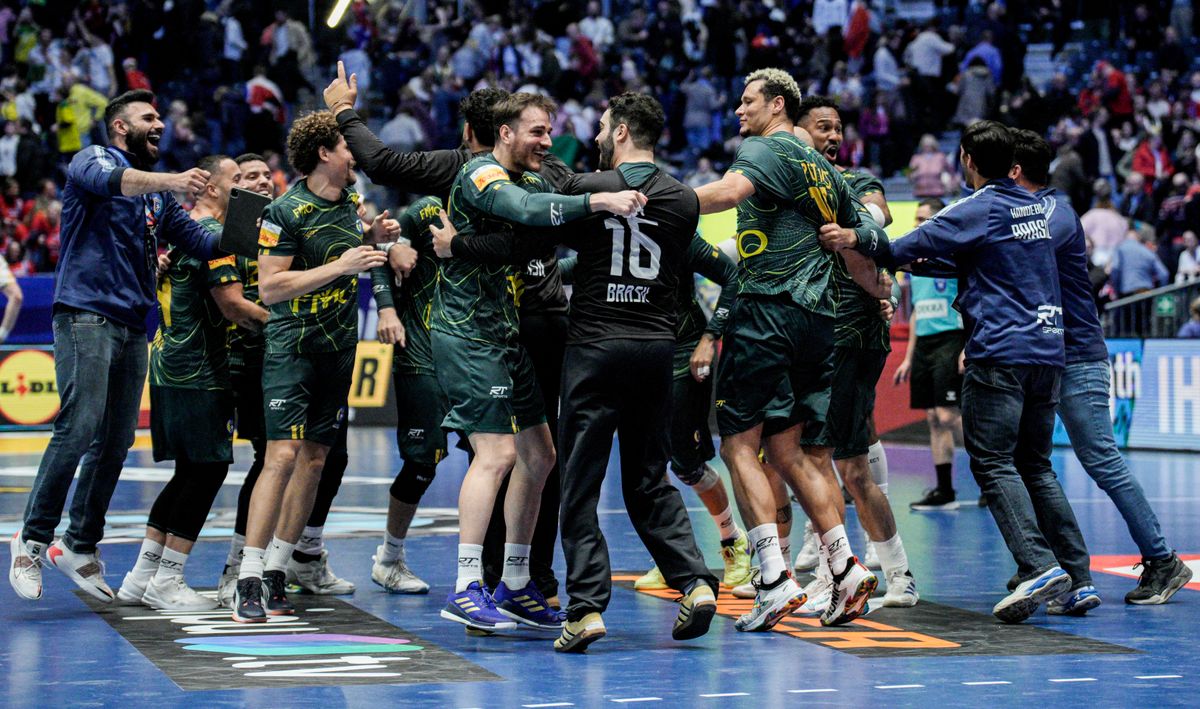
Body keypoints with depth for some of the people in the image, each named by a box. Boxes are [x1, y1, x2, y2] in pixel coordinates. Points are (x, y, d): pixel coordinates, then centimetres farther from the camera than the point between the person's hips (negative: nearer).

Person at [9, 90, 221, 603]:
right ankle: (34, 538, -8)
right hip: (86, 315, -7)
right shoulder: (92, 160, 1)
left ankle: (81, 546, 15)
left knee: (117, 442, 5)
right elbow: (110, 181, -24)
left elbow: (201, 242, 17)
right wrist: (170, 181, -39)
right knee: (79, 429, -17)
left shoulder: (158, 192, 22)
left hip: (132, 326, 7)